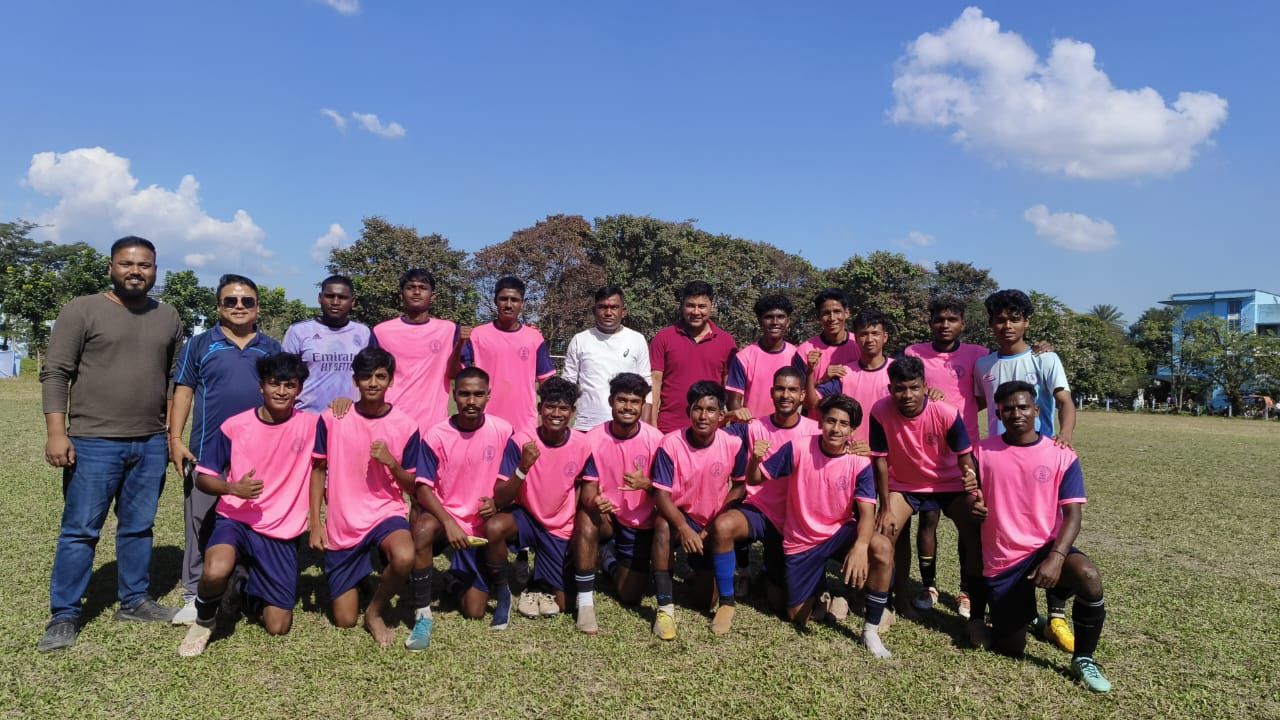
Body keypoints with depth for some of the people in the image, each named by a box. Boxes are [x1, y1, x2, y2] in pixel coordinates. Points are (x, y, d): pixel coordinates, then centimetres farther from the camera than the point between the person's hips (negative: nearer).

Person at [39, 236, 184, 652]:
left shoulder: (168, 318, 10)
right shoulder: (82, 310, -3)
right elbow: (55, 373, -6)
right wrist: (56, 432, -13)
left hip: (151, 445, 4)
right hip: (93, 442, -4)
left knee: (138, 527, 12)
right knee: (80, 531, 2)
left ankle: (134, 601, 25)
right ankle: (64, 616, 13)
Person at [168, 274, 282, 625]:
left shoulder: (272, 349, 10)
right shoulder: (199, 345, 4)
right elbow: (183, 392, 1)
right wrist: (175, 439, -7)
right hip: (208, 451, -2)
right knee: (202, 526, 4)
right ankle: (195, 596, 14)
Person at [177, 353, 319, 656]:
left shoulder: (311, 425, -5)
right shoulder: (235, 426, -4)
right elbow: (203, 477, 2)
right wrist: (233, 488, -18)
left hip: (282, 533, 1)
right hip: (236, 520, -1)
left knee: (278, 627, -1)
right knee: (215, 572, -36)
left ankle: (254, 587, 35)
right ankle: (204, 620, 1)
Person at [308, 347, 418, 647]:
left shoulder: (406, 425, -7)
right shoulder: (331, 419, -6)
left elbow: (412, 486, -1)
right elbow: (318, 470, 4)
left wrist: (391, 462, -20)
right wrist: (315, 523, -1)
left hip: (387, 512, -1)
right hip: (342, 523, 1)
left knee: (404, 558, -37)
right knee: (345, 621, 3)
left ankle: (375, 612, -5)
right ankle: (357, 571, 36)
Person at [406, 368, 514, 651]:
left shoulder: (502, 431, -9)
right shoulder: (436, 435, -13)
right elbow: (423, 489, -12)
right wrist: (449, 523, -27)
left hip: (481, 524, 2)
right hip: (442, 515, -1)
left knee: (474, 612, -2)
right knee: (423, 528, -40)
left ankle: (455, 581, 36)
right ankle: (422, 616, -22)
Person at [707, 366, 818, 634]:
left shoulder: (814, 431, -8)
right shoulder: (755, 428, -8)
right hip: (758, 509, -1)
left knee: (779, 598, 8)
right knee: (722, 526, -36)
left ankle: (772, 572, 46)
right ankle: (726, 603, -16)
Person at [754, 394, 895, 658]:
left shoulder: (860, 463, -14)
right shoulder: (797, 448, -15)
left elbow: (867, 512, -21)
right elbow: (756, 479, -9)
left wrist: (860, 545, -42)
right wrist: (755, 460, -34)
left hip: (840, 533, 0)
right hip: (801, 542, 0)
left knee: (882, 548, -32)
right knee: (798, 617, 2)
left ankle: (871, 630, -15)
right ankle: (821, 589, 38)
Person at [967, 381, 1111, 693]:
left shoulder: (1062, 456, -5)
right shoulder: (983, 452, -2)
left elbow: (1072, 515, -9)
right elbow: (973, 498, 7)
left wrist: (1056, 557, -25)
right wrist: (973, 504, -18)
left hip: (1045, 549, -1)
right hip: (1001, 562, 1)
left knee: (1089, 577, -35)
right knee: (1009, 648, 2)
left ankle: (1084, 659, -9)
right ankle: (1026, 614, 39)